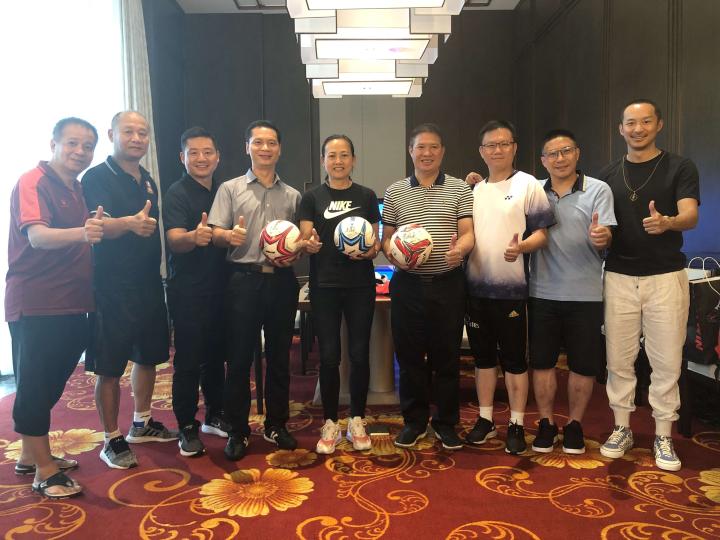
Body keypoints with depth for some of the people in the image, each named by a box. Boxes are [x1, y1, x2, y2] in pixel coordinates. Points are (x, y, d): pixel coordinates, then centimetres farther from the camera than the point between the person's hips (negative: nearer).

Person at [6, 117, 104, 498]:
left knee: (51, 383, 15)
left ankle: (31, 456, 30)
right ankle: (44, 472, 9)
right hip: (35, 304, -8)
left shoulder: (77, 189, 13)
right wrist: (81, 233, -45)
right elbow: (37, 236, -28)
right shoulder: (33, 182, -11)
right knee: (35, 386, 0)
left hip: (71, 304, 8)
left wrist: (99, 227, 4)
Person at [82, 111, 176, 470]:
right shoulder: (97, 178, -8)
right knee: (110, 367, 0)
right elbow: (98, 226, -23)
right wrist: (129, 223, -42)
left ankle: (142, 424, 32)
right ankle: (112, 441, 13)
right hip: (112, 288, -7)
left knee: (148, 355, 16)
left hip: (148, 284, 7)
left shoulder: (148, 181, 13)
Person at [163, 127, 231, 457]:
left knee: (216, 355, 14)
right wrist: (194, 237, -44)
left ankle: (214, 416, 29)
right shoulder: (177, 194, -9)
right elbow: (175, 240, -23)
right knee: (188, 361, -1)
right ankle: (187, 428, 13)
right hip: (188, 291, -6)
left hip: (220, 287, 6)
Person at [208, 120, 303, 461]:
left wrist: (295, 251, -6)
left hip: (282, 280, 3)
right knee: (240, 357, 2)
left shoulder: (292, 195, 14)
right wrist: (229, 235, -23)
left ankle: (276, 425, 24)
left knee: (279, 356, 10)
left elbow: (302, 239, 15)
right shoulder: (230, 189, 6)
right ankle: (238, 430, 16)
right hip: (244, 280, -2)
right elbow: (215, 234, -2)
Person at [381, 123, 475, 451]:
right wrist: (391, 254, -12)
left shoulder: (459, 189, 4)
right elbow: (386, 238, 9)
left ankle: (446, 422, 23)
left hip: (448, 283, -1)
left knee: (447, 355, 7)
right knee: (409, 355, 8)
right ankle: (414, 421, 24)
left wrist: (460, 248, -23)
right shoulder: (395, 192, 7)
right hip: (408, 284, 1)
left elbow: (468, 234, -1)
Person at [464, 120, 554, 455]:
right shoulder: (473, 190, 14)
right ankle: (485, 419, 25)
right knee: (483, 355, 13)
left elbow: (542, 233, -7)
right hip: (476, 286, 5)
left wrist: (521, 246, -27)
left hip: (512, 288, -5)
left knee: (514, 358, 4)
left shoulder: (528, 185, -1)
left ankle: (516, 425, 17)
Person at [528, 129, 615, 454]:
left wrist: (601, 236, -33)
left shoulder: (598, 190, -1)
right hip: (542, 293, 2)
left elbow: (606, 240, -8)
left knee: (583, 364, 7)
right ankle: (546, 423, 23)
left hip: (585, 294, -1)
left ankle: (574, 424, 25)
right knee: (542, 361, 8)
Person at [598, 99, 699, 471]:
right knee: (618, 358, 6)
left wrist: (666, 223, -33)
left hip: (665, 276, -2)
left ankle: (663, 436, 16)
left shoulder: (680, 168, 3)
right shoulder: (608, 175, 12)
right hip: (619, 277, 2)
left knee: (666, 361, 2)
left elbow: (690, 215, -10)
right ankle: (621, 429, 19)